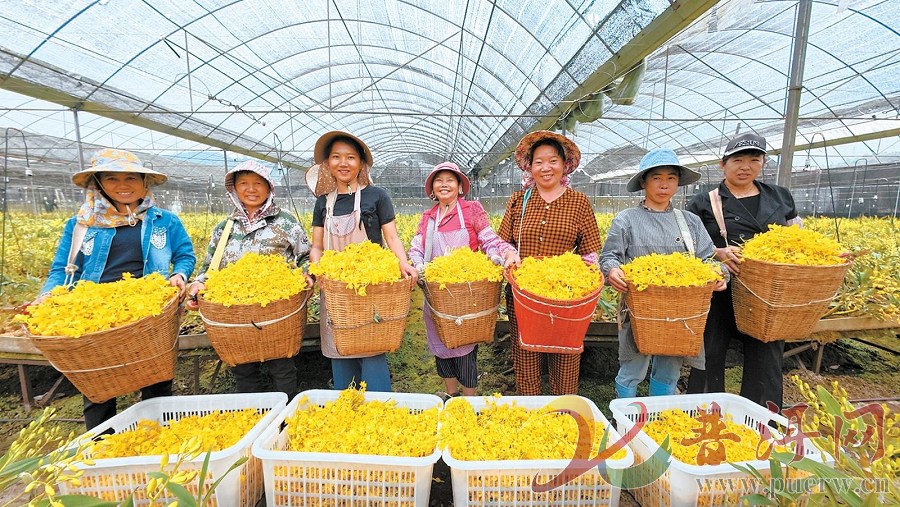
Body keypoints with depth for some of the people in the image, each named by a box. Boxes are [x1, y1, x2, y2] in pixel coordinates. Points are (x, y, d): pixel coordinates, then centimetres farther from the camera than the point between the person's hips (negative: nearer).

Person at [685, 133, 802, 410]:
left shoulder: (780, 196, 13)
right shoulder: (704, 203, -1)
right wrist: (717, 253, -22)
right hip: (720, 294, -3)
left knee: (767, 361, 11)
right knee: (710, 357, 6)